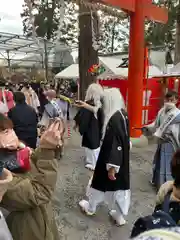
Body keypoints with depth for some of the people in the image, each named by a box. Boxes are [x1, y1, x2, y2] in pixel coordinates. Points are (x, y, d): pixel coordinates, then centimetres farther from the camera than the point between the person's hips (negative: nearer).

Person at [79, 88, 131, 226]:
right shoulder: (123, 114, 1)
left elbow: (115, 143, -28)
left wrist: (111, 167, -23)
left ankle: (91, 207, 38)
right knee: (120, 183, 16)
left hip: (112, 157, -8)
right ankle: (120, 215, 31)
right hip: (123, 158, 8)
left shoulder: (114, 119, -27)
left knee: (102, 181, 13)